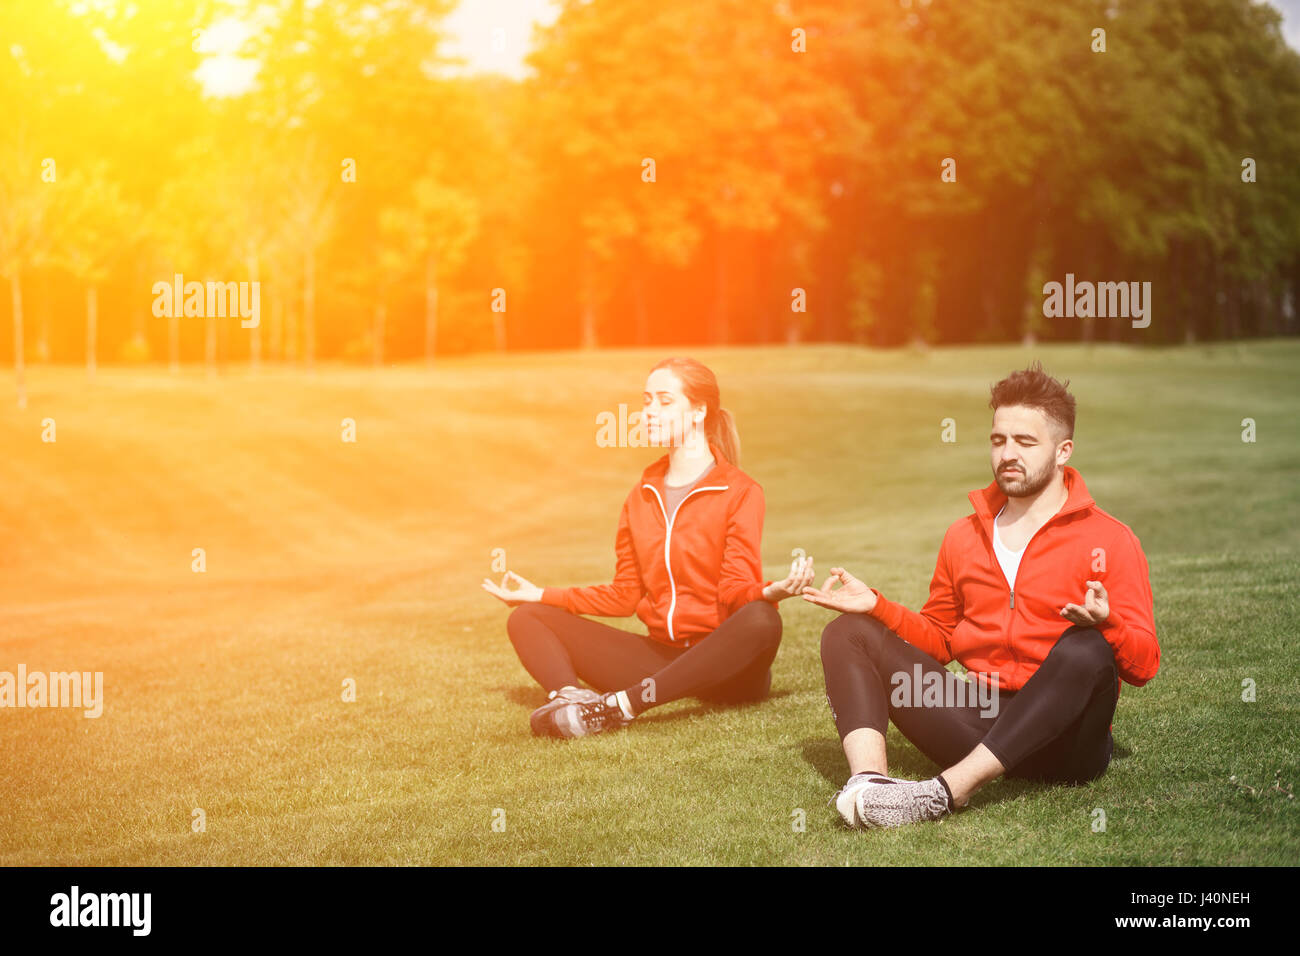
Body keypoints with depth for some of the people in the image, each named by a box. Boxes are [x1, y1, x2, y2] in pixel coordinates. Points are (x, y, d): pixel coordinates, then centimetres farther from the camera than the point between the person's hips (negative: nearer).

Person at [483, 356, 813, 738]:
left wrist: (771, 592, -36)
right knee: (527, 619, -4)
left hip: (721, 662, -5)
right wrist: (538, 594, 15)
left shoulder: (741, 492, -4)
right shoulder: (643, 496, 14)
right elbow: (624, 595, 16)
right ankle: (568, 698, -39)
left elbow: (736, 591, -13)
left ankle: (619, 705, -44)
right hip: (660, 656, 5)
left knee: (761, 620, -39)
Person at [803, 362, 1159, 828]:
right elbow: (938, 638, 23)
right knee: (848, 633, -3)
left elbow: (1144, 664, -4)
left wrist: (1104, 625, -26)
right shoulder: (964, 536, 15)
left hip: (1062, 743, -5)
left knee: (1084, 649, -36)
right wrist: (877, 606, 7)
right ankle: (869, 778, -32)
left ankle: (948, 791, -42)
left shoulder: (1108, 539, 1)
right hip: (977, 721, 5)